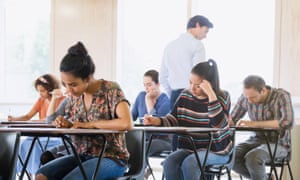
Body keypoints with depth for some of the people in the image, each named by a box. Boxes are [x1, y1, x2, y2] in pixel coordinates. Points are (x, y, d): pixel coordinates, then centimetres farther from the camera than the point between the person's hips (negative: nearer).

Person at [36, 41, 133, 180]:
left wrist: (89, 124, -20)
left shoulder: (111, 90, -12)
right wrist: (65, 124, -5)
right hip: (82, 156, 6)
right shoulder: (74, 95, 6)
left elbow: (127, 124, -28)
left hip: (110, 158, -6)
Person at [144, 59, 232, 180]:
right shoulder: (185, 95, 4)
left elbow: (219, 124, -24)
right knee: (170, 162, -26)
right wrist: (156, 121, -14)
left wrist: (211, 95, -28)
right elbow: (173, 119, 6)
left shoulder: (222, 97, -7)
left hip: (215, 150, -4)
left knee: (189, 163, -32)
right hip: (188, 147, 4)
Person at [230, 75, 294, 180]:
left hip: (278, 143, -5)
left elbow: (288, 122, -31)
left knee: (252, 158, -35)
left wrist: (255, 123, -32)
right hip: (257, 140, 5)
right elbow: (231, 119, 7)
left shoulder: (282, 96, -16)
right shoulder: (245, 97, -4)